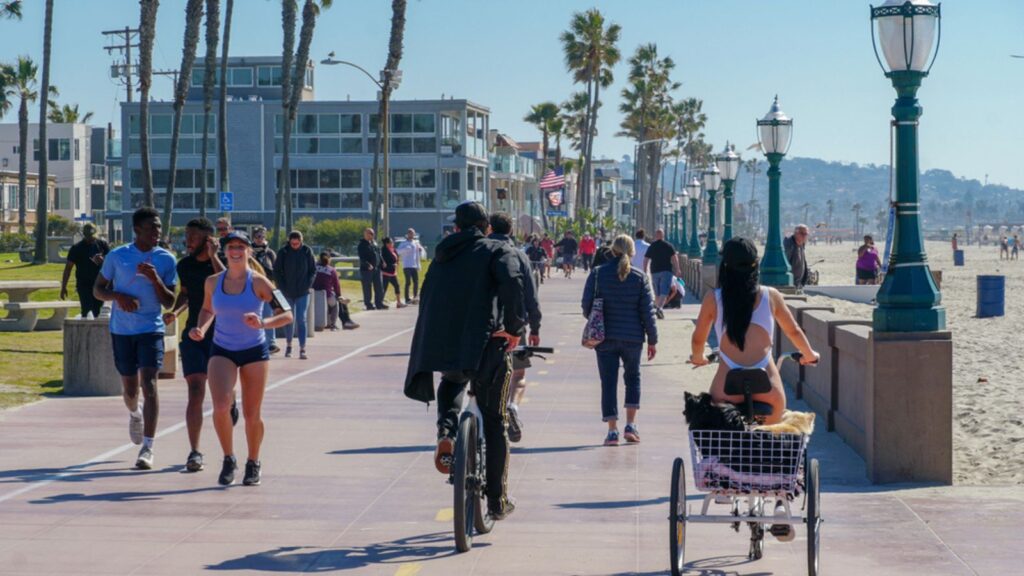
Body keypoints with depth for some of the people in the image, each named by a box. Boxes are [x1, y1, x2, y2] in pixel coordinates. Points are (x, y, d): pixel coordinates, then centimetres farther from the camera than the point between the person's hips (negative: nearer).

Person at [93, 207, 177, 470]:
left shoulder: (166, 259, -1)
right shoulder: (117, 256, 0)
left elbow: (169, 302, -1)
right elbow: (98, 290, 7)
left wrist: (154, 278, -18)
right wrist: (118, 297, -14)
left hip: (151, 329, -1)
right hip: (121, 330, 1)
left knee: (149, 384, -15)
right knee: (129, 387, 11)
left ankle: (147, 448, -15)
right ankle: (135, 414, 48)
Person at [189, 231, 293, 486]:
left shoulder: (258, 282, -11)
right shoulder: (213, 282, -1)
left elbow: (287, 314, -13)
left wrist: (263, 323, -30)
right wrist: (201, 328, -1)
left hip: (255, 351, -1)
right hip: (222, 350, 1)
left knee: (252, 415, 3)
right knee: (220, 406, -19)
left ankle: (253, 463, 28)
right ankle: (229, 459, 3)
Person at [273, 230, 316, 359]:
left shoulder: (307, 251, -2)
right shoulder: (283, 252, -3)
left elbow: (313, 270, 4)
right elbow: (277, 271, 2)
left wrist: (308, 285, -7)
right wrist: (282, 288, -6)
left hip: (303, 293, -1)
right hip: (287, 293, 1)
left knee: (301, 319, -8)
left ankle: (302, 349, -10)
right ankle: (288, 345, 28)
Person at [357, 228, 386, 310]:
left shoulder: (374, 244, 15)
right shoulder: (362, 245, -8)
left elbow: (378, 254, 23)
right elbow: (362, 258, -17)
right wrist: (368, 265, -30)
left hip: (376, 269, 7)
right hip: (366, 269, -7)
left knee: (379, 287, 7)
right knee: (367, 288, 0)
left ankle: (379, 303, 14)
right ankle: (368, 304, 5)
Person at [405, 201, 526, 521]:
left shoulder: (443, 255, 20)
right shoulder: (498, 251, 5)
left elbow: (428, 299, 22)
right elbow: (512, 283, -15)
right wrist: (514, 327, -9)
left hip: (440, 346, 4)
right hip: (484, 343, -4)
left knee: (452, 382, 36)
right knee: (494, 421, 10)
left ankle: (446, 432, 6)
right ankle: (497, 501, 13)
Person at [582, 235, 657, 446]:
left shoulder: (597, 274, -3)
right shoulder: (640, 277, -2)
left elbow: (587, 306, -1)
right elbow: (648, 311, -1)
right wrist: (652, 339, 6)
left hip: (605, 337, -1)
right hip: (632, 336, 1)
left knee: (609, 382, 4)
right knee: (633, 378, 19)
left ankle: (612, 430, 0)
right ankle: (631, 425, 10)